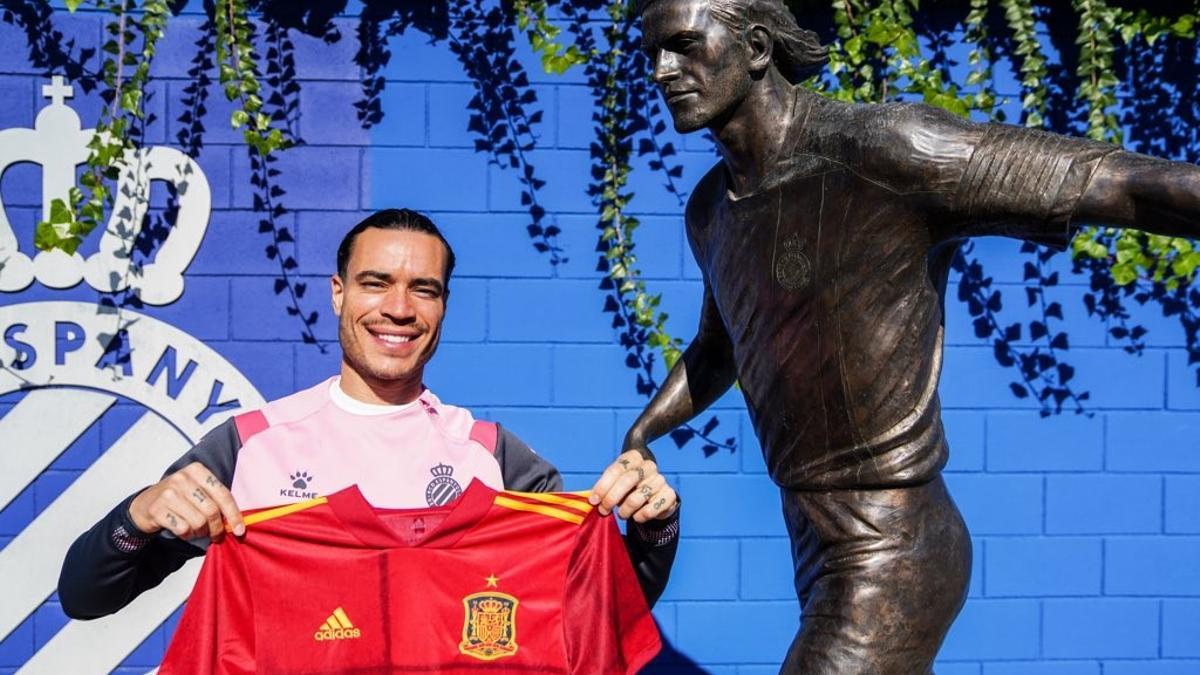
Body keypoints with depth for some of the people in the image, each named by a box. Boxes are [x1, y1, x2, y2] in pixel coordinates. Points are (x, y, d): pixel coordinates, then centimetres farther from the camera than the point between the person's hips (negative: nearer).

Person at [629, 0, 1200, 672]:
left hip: (889, 568, -9)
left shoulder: (886, 149, -19)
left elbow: (1125, 182, -23)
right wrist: (636, 440, 20)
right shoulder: (711, 211, 9)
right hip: (825, 551, 9)